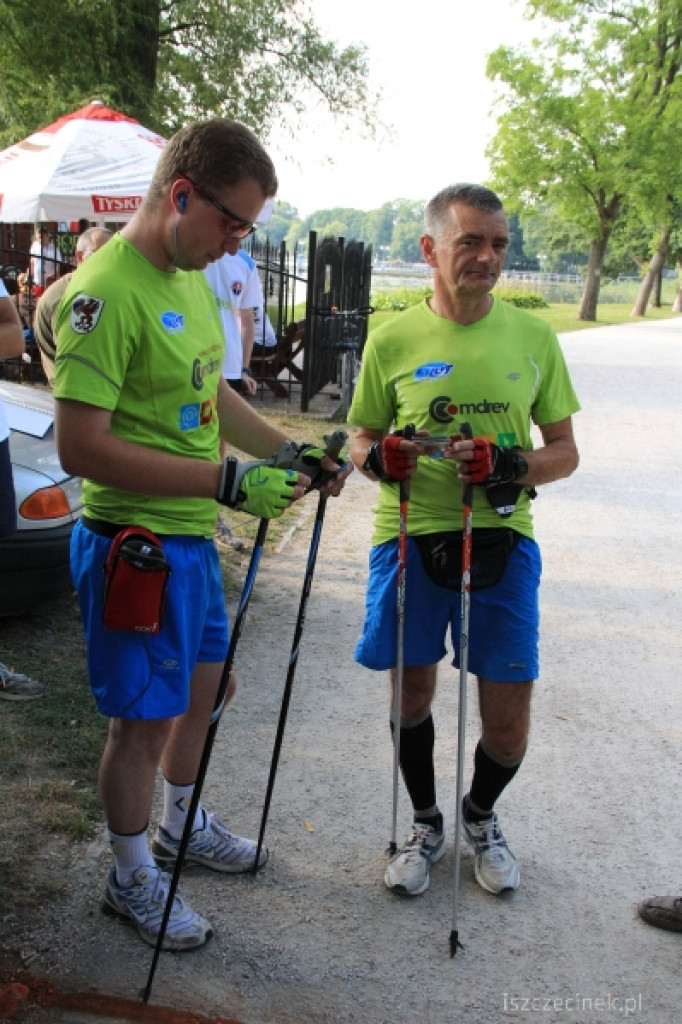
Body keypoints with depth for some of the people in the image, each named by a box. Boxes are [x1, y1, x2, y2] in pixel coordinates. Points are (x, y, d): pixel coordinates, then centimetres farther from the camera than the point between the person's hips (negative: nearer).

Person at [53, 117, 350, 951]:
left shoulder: (190, 276, 8)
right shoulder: (105, 293, -22)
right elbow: (81, 448, -27)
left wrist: (288, 453, 8)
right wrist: (227, 481, -27)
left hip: (192, 537, 9)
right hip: (135, 543, -9)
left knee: (206, 686, 23)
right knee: (144, 720, 6)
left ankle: (182, 827, 47)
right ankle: (132, 878, 29)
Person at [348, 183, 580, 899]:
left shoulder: (532, 337, 3)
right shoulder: (393, 340, 0)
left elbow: (565, 450, 7)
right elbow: (363, 440, 10)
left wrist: (516, 466, -15)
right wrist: (376, 458, -14)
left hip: (501, 541, 0)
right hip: (410, 537, 0)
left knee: (508, 725, 3)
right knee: (412, 695, 13)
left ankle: (481, 816, 36)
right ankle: (425, 825, 40)